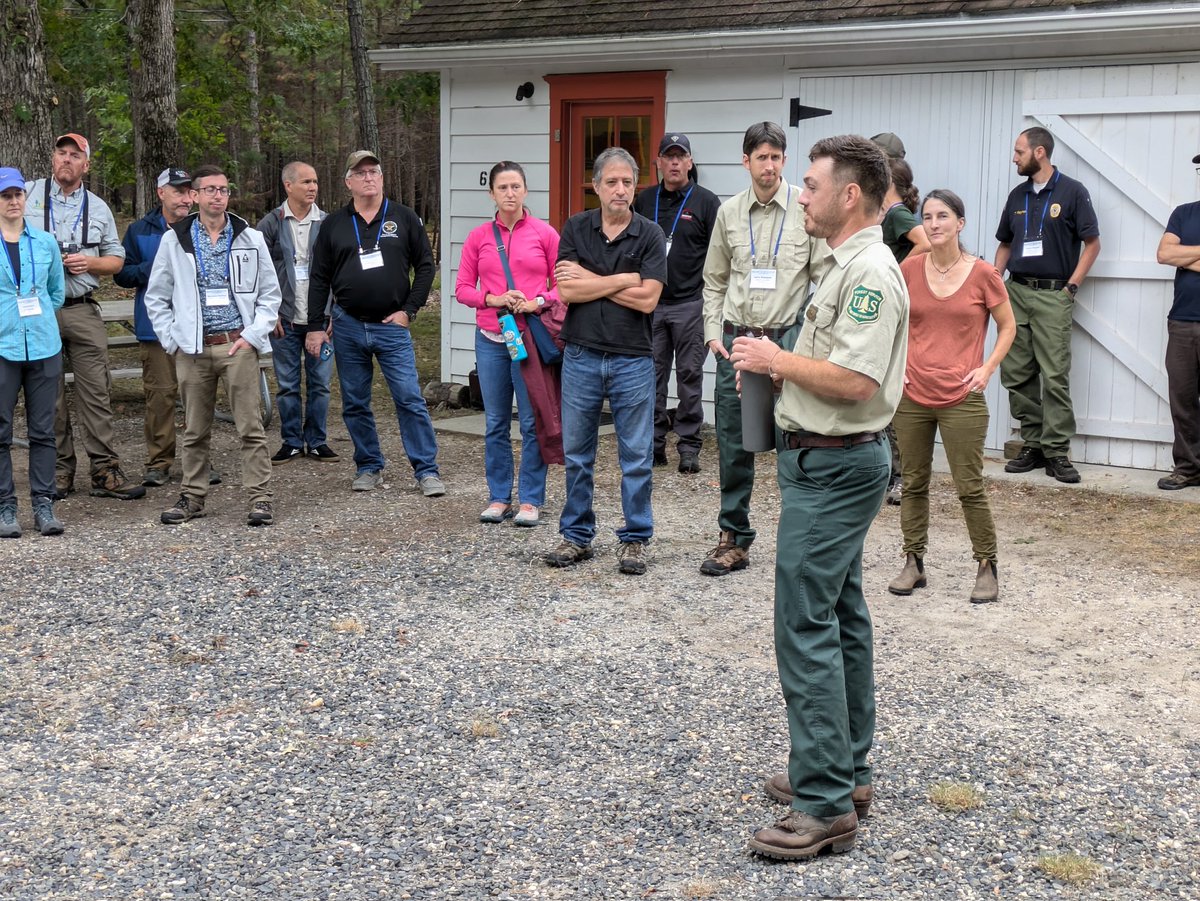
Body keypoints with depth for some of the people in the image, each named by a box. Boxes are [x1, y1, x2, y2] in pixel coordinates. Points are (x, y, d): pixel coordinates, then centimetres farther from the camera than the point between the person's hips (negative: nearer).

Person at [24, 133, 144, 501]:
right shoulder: (28, 195, 7)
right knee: (48, 396, 3)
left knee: (96, 392, -4)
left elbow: (116, 260, 17)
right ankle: (59, 471, 11)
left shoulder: (98, 208, 14)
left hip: (82, 310, 1)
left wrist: (88, 262, -3)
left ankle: (105, 471, -1)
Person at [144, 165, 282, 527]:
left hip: (238, 345, -1)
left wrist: (253, 335, -3)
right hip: (192, 348, 1)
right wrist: (172, 340, 2)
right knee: (195, 429, 8)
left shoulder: (250, 239, 7)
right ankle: (193, 496, 19)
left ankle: (259, 498, -1)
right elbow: (156, 297, 12)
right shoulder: (174, 240, 7)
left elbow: (270, 294, 8)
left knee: (250, 426, -4)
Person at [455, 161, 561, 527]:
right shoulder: (478, 237, 7)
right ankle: (499, 497, 18)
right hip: (491, 338, 3)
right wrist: (492, 299, -10)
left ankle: (531, 500, 8)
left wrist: (539, 302, -15)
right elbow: (462, 289, 7)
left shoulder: (545, 234, 1)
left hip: (531, 336, -2)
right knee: (495, 423, 8)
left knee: (533, 421, -2)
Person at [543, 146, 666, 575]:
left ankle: (635, 539, 16)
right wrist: (624, 280, -11)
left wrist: (590, 280, -9)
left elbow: (647, 299, -13)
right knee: (576, 454, 10)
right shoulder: (575, 229, 3)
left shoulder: (650, 235, -2)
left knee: (636, 456, 4)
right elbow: (566, 291, -8)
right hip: (581, 356, 2)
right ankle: (577, 535, 22)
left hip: (633, 359, -2)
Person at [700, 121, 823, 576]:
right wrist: (713, 333, 6)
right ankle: (734, 540, 20)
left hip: (788, 338, -4)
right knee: (733, 446, 8)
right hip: (736, 339, 4)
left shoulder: (806, 209, -4)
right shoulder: (729, 211, 8)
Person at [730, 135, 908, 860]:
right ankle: (846, 771, 26)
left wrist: (775, 359, -15)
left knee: (808, 626, -12)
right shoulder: (848, 265, 15)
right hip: (830, 460, 11)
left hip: (832, 466, -11)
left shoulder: (870, 272, -19)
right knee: (841, 618, 15)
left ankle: (826, 805, -8)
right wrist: (775, 367, 8)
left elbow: (854, 380, -28)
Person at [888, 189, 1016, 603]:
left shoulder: (982, 274, -5)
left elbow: (1008, 326, 7)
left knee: (969, 487, 0)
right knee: (914, 483, 11)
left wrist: (987, 368, -4)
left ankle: (986, 568, 14)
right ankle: (913, 563, 22)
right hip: (912, 395, 3)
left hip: (962, 398, -3)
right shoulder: (909, 269, 1)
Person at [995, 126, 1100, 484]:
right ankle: (1032, 445, 13)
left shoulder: (1072, 192, -2)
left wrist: (1072, 286, -8)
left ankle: (1057, 452, -5)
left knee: (1055, 376, -9)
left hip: (1052, 295, -6)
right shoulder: (1017, 196, 15)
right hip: (1016, 293, 6)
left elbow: (1092, 243, -2)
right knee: (1016, 374, 4)